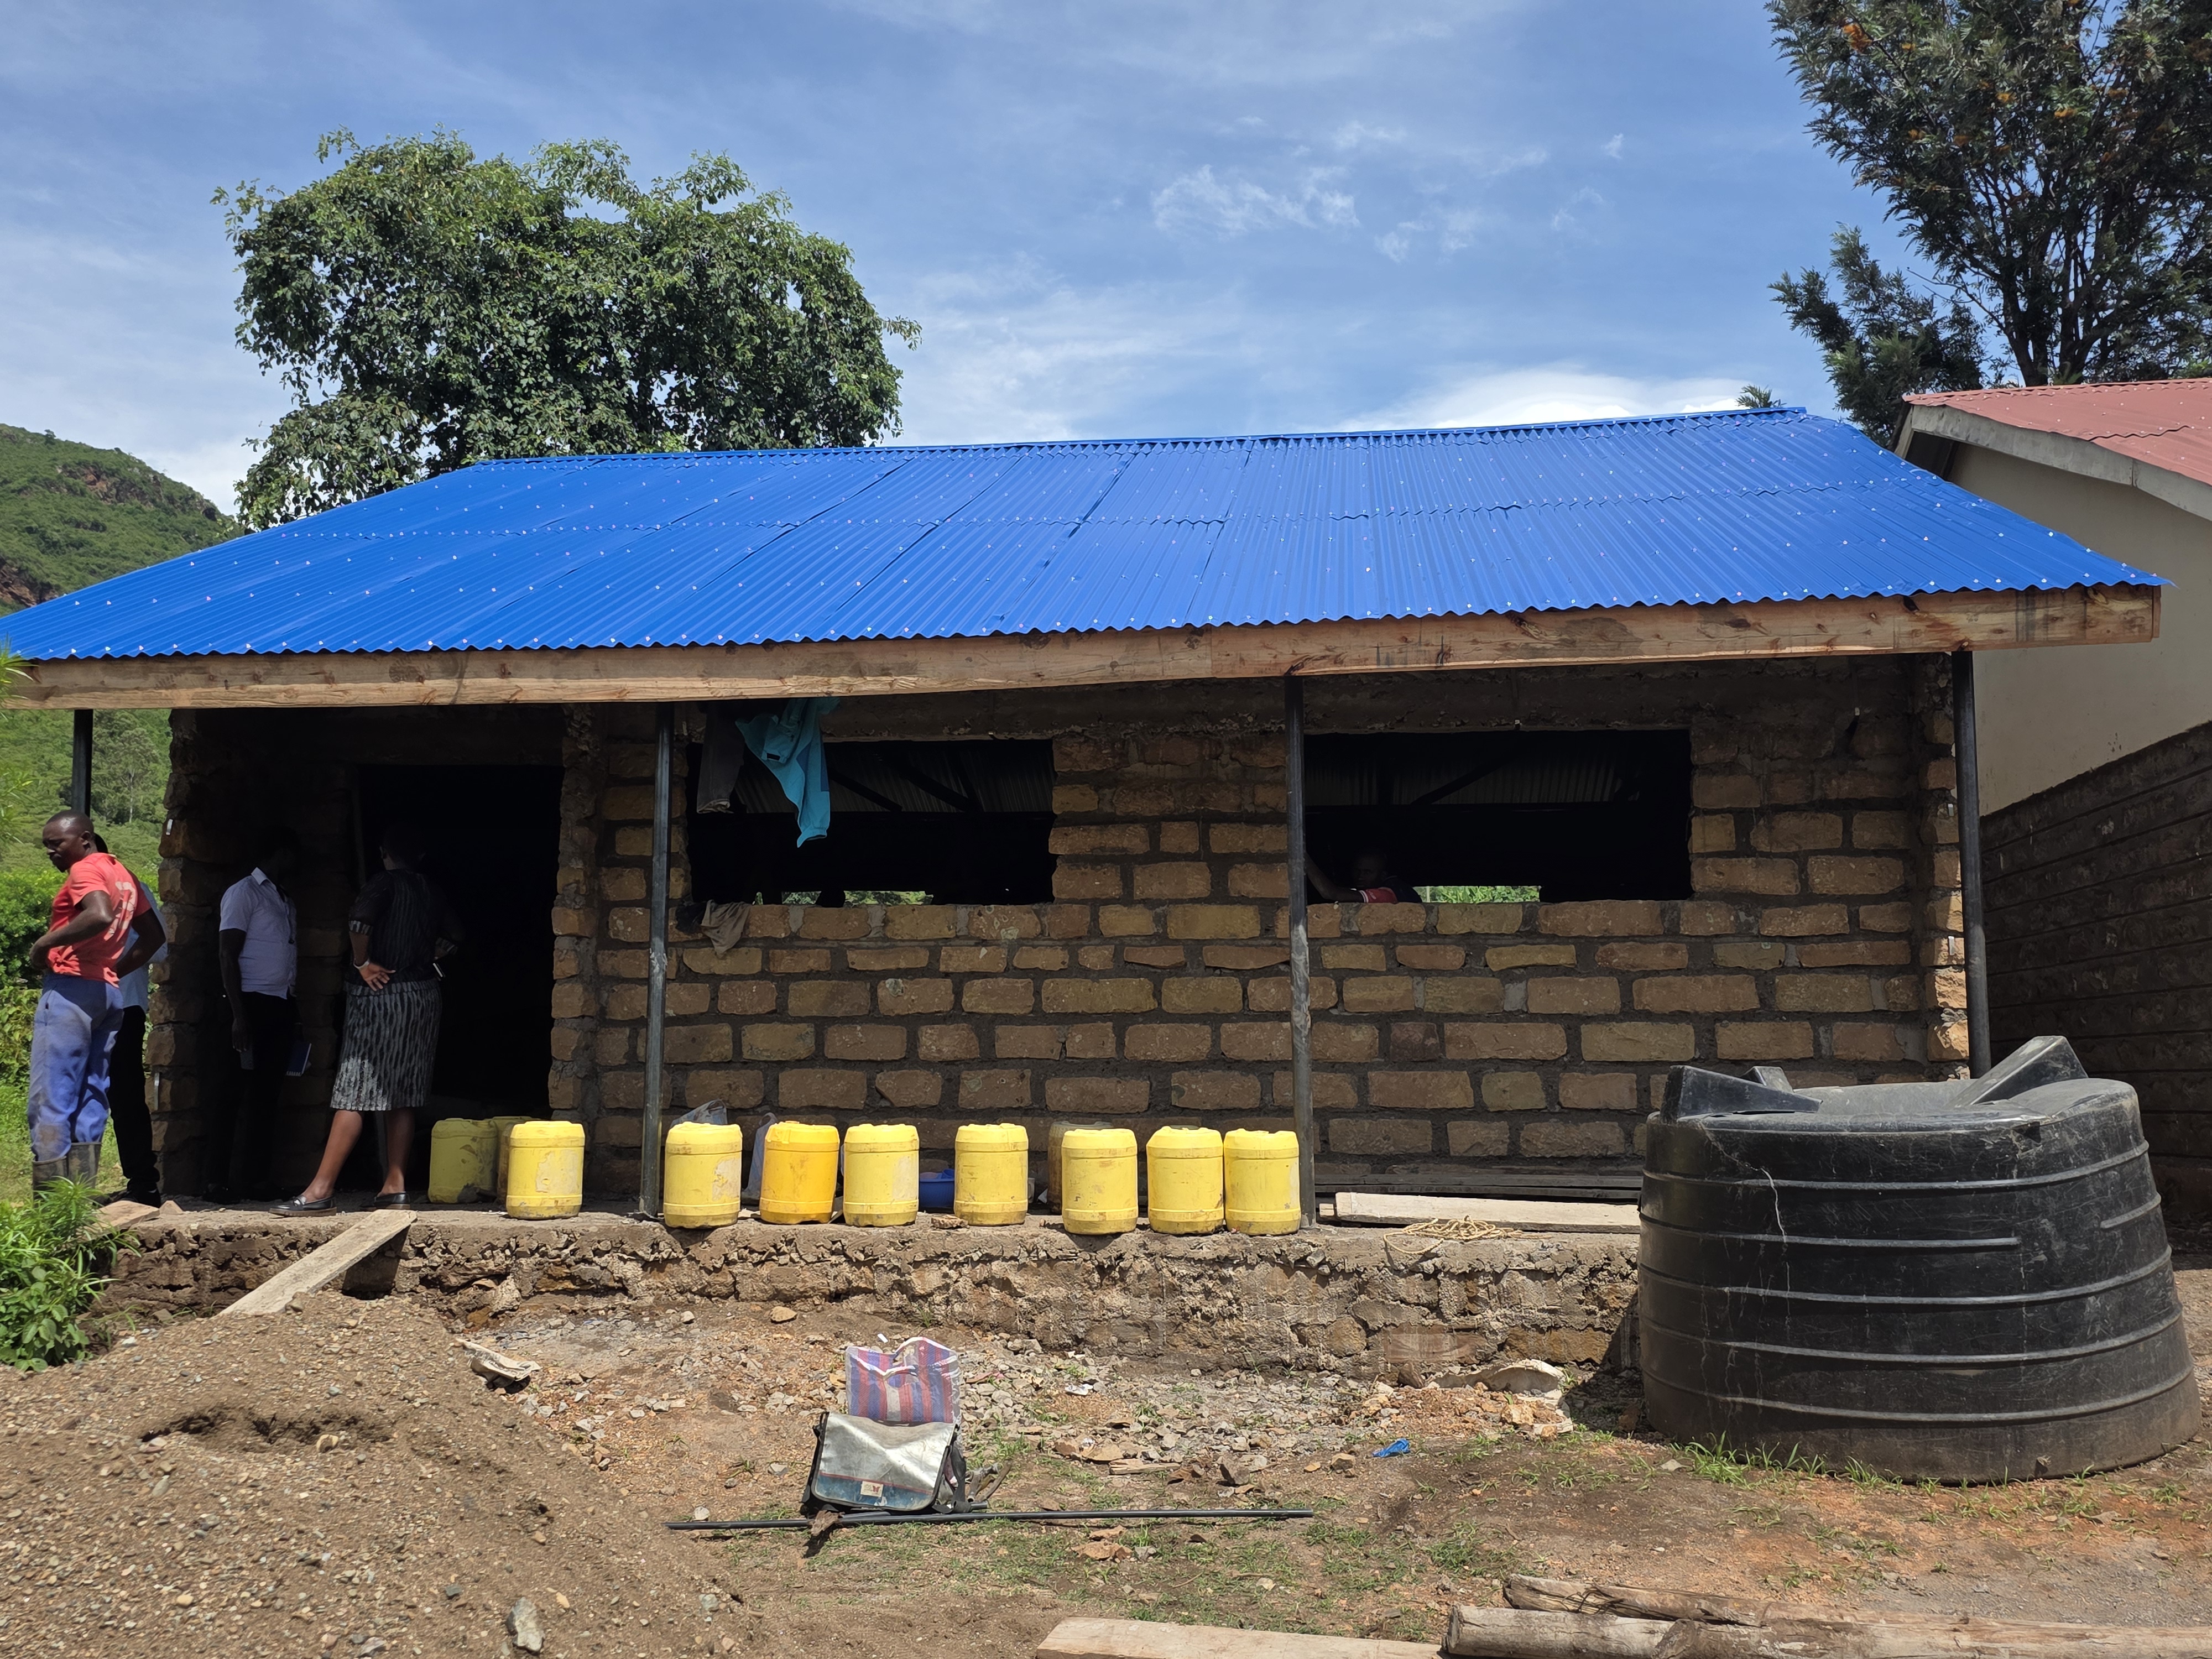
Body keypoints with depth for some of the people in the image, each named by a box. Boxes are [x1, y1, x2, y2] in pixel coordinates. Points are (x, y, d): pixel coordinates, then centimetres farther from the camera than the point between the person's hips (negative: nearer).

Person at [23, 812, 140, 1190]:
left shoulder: (85, 870, -7)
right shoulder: (122, 875, 19)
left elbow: (100, 916, -27)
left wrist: (45, 943, -18)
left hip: (71, 988, -9)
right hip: (109, 993, 9)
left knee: (50, 1097, -7)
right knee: (90, 1097, 7)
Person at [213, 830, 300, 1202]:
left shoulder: (286, 901, 21)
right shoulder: (243, 893, -3)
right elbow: (228, 956, -10)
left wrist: (294, 1015, 15)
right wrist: (238, 1015, -17)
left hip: (280, 1007, 7)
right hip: (252, 1004, -7)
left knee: (266, 1095, 7)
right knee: (236, 1094, -6)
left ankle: (253, 1178, 10)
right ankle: (219, 1182, -2)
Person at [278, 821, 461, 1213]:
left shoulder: (383, 884, -7)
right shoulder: (432, 893, 12)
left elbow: (359, 922, -23)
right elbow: (453, 936, 21)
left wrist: (363, 963, -11)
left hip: (381, 994, -7)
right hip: (423, 995, 7)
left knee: (354, 1093, -8)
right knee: (402, 1096, 9)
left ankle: (322, 1189, -9)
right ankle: (394, 1185, 9)